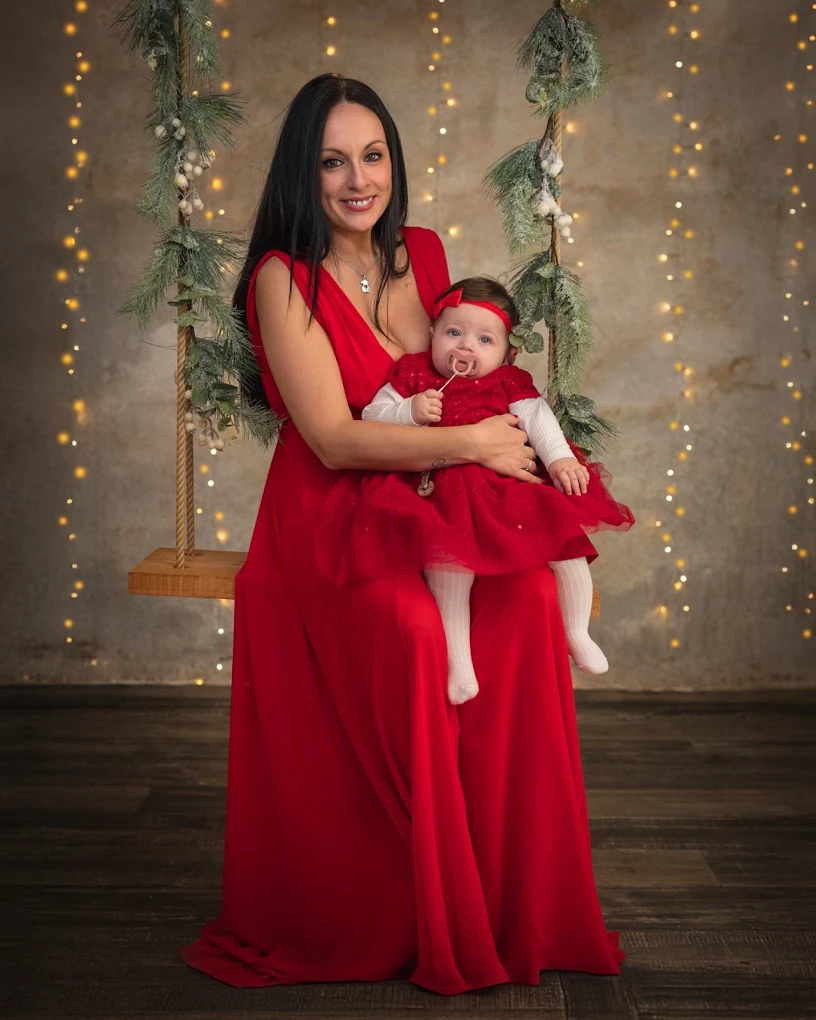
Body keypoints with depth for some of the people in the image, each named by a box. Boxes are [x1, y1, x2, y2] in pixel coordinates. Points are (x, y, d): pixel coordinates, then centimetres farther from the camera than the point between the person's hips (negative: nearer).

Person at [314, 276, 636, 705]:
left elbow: (538, 419, 3)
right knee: (451, 542, -34)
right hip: (442, 492, -3)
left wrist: (560, 458, -15)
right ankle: (457, 654, -26)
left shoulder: (509, 384, 15)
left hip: (509, 487, 3)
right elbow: (372, 416, 5)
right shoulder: (412, 376, 11)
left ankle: (577, 632, 11)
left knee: (565, 529, -10)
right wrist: (409, 413, -14)